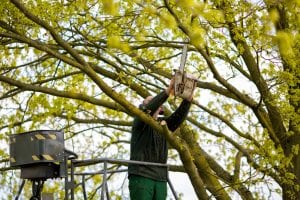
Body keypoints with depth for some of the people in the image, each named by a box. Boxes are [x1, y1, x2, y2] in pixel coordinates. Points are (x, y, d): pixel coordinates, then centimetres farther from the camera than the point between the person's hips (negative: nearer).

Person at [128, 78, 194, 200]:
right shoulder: (140, 122, 6)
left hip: (160, 178, 5)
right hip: (141, 176, -5)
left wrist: (188, 99, -13)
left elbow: (179, 116, 4)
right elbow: (148, 109, -14)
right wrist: (168, 91, -22)